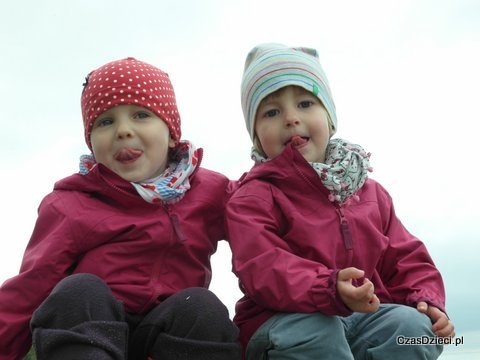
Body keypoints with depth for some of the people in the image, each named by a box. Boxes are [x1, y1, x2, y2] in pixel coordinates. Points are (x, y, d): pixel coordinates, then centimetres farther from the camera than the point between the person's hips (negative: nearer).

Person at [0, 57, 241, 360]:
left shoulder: (212, 191, 11)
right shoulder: (71, 205, 3)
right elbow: (30, 289, -6)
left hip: (176, 335, 2)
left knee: (201, 306, -29)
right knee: (79, 291, -30)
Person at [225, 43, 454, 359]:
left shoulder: (368, 191, 14)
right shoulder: (254, 197, -4)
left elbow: (405, 256, 16)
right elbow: (263, 268, -21)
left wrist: (426, 300, -5)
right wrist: (331, 289, -38)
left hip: (364, 319, 5)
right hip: (288, 321, -4)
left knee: (410, 324, -23)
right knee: (313, 331, -35)